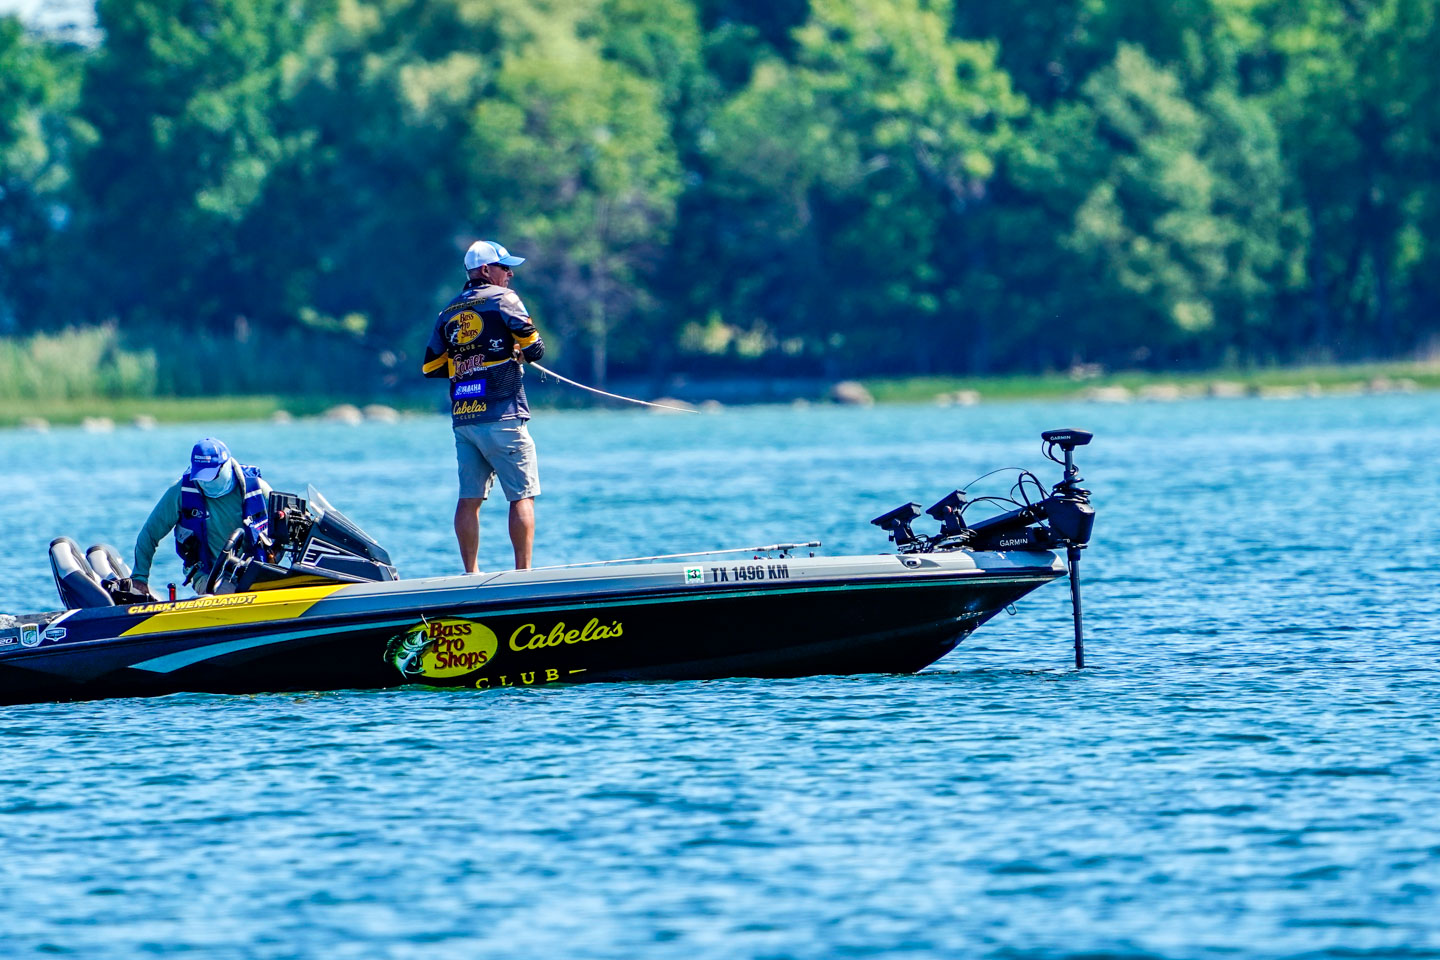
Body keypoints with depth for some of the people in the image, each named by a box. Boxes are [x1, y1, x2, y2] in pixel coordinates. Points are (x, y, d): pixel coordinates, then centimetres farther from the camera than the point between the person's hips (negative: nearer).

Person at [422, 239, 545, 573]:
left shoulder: (449, 312, 14)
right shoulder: (503, 299, -4)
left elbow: (430, 367, 15)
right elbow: (534, 348, -10)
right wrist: (519, 355, 12)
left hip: (462, 419, 6)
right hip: (501, 418, -6)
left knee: (469, 498, 8)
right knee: (522, 495, -3)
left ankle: (470, 574, 8)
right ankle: (523, 571, -9)